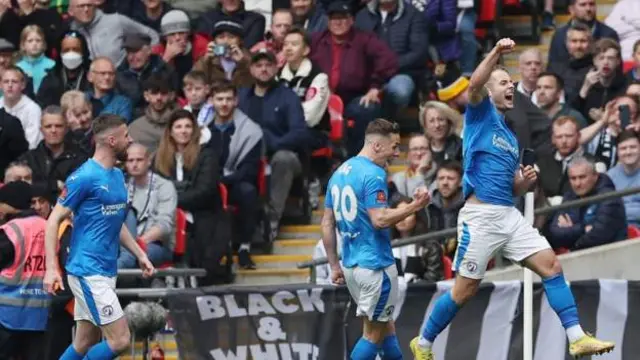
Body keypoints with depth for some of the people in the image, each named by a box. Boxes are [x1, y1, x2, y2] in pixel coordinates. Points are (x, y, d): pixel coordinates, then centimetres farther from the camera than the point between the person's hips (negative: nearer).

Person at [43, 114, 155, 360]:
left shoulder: (117, 175, 14)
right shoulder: (84, 176, -13)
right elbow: (54, 221, -13)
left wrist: (139, 254, 19)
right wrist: (51, 268, -19)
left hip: (107, 272, 9)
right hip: (88, 272, -9)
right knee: (120, 340, -13)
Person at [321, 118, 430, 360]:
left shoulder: (340, 172, 12)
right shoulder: (373, 174, -15)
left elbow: (327, 224, 13)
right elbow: (380, 220, -23)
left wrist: (334, 265, 16)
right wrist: (414, 206, -14)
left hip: (351, 265, 9)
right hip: (375, 265, -9)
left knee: (386, 328, 16)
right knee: (374, 334, 0)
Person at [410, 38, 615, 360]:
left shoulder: (510, 138, 22)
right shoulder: (480, 113, 3)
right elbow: (475, 84, -21)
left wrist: (525, 181, 4)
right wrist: (496, 53, -33)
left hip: (509, 215, 7)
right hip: (480, 215, -7)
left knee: (551, 265, -6)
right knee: (465, 290, -2)